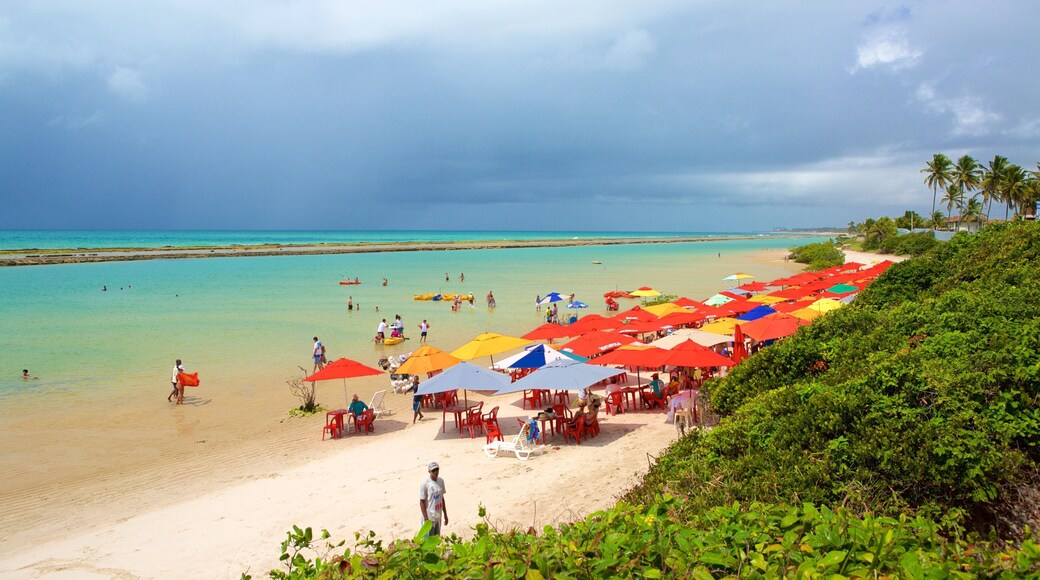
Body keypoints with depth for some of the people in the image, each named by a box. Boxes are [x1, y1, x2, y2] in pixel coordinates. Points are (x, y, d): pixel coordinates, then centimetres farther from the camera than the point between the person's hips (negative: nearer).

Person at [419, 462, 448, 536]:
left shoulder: (441, 481, 3)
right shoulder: (425, 483, -17)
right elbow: (422, 502, -14)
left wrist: (445, 515, 14)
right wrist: (426, 519, -16)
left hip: (438, 517, 6)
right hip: (429, 517, -6)